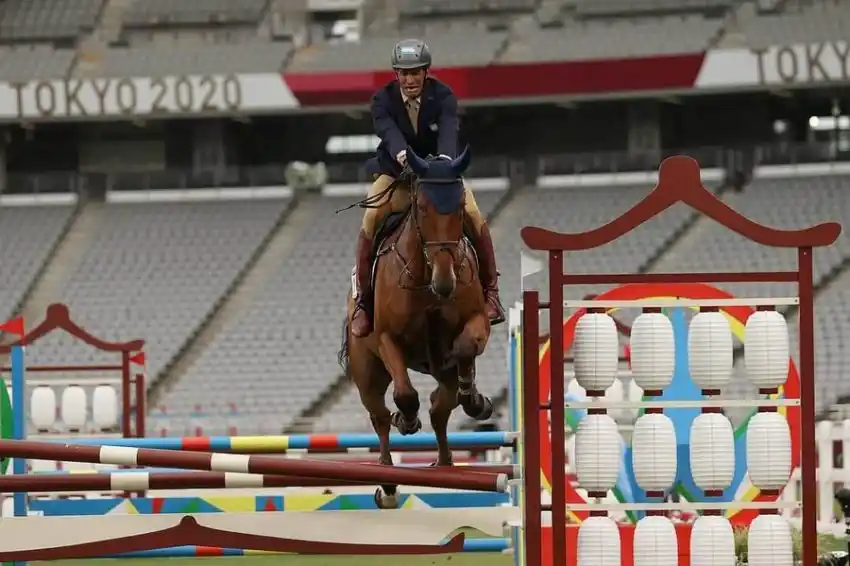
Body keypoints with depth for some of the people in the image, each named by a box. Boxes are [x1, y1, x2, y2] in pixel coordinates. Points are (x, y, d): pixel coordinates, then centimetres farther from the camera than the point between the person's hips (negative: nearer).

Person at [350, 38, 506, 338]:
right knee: (371, 217, -27)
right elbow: (389, 132, -34)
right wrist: (401, 154, -58)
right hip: (396, 174, 0)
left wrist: (445, 158, -56)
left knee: (472, 214, -22)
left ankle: (490, 290, -5)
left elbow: (448, 131, -33)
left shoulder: (443, 97, -13)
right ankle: (362, 297, -16)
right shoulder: (383, 100, -13)